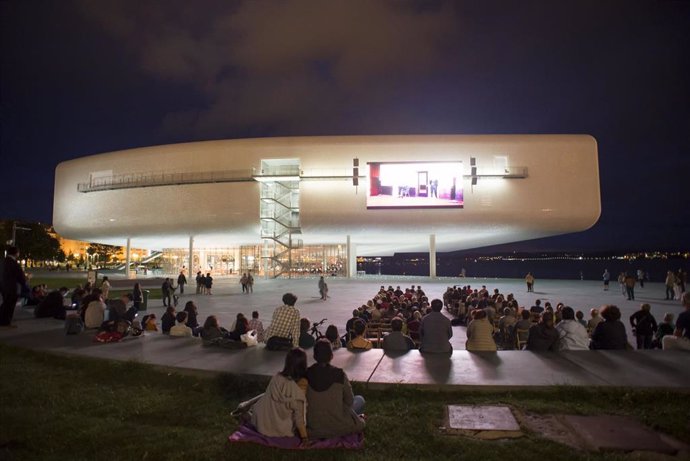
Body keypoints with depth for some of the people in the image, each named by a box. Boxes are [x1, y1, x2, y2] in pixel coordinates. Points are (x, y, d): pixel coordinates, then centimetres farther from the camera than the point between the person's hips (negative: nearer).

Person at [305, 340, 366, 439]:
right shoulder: (339, 374, -19)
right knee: (360, 400, 20)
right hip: (338, 427, -4)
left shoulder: (307, 374, -12)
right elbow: (349, 401, -6)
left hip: (314, 427, 4)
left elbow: (305, 401, 3)